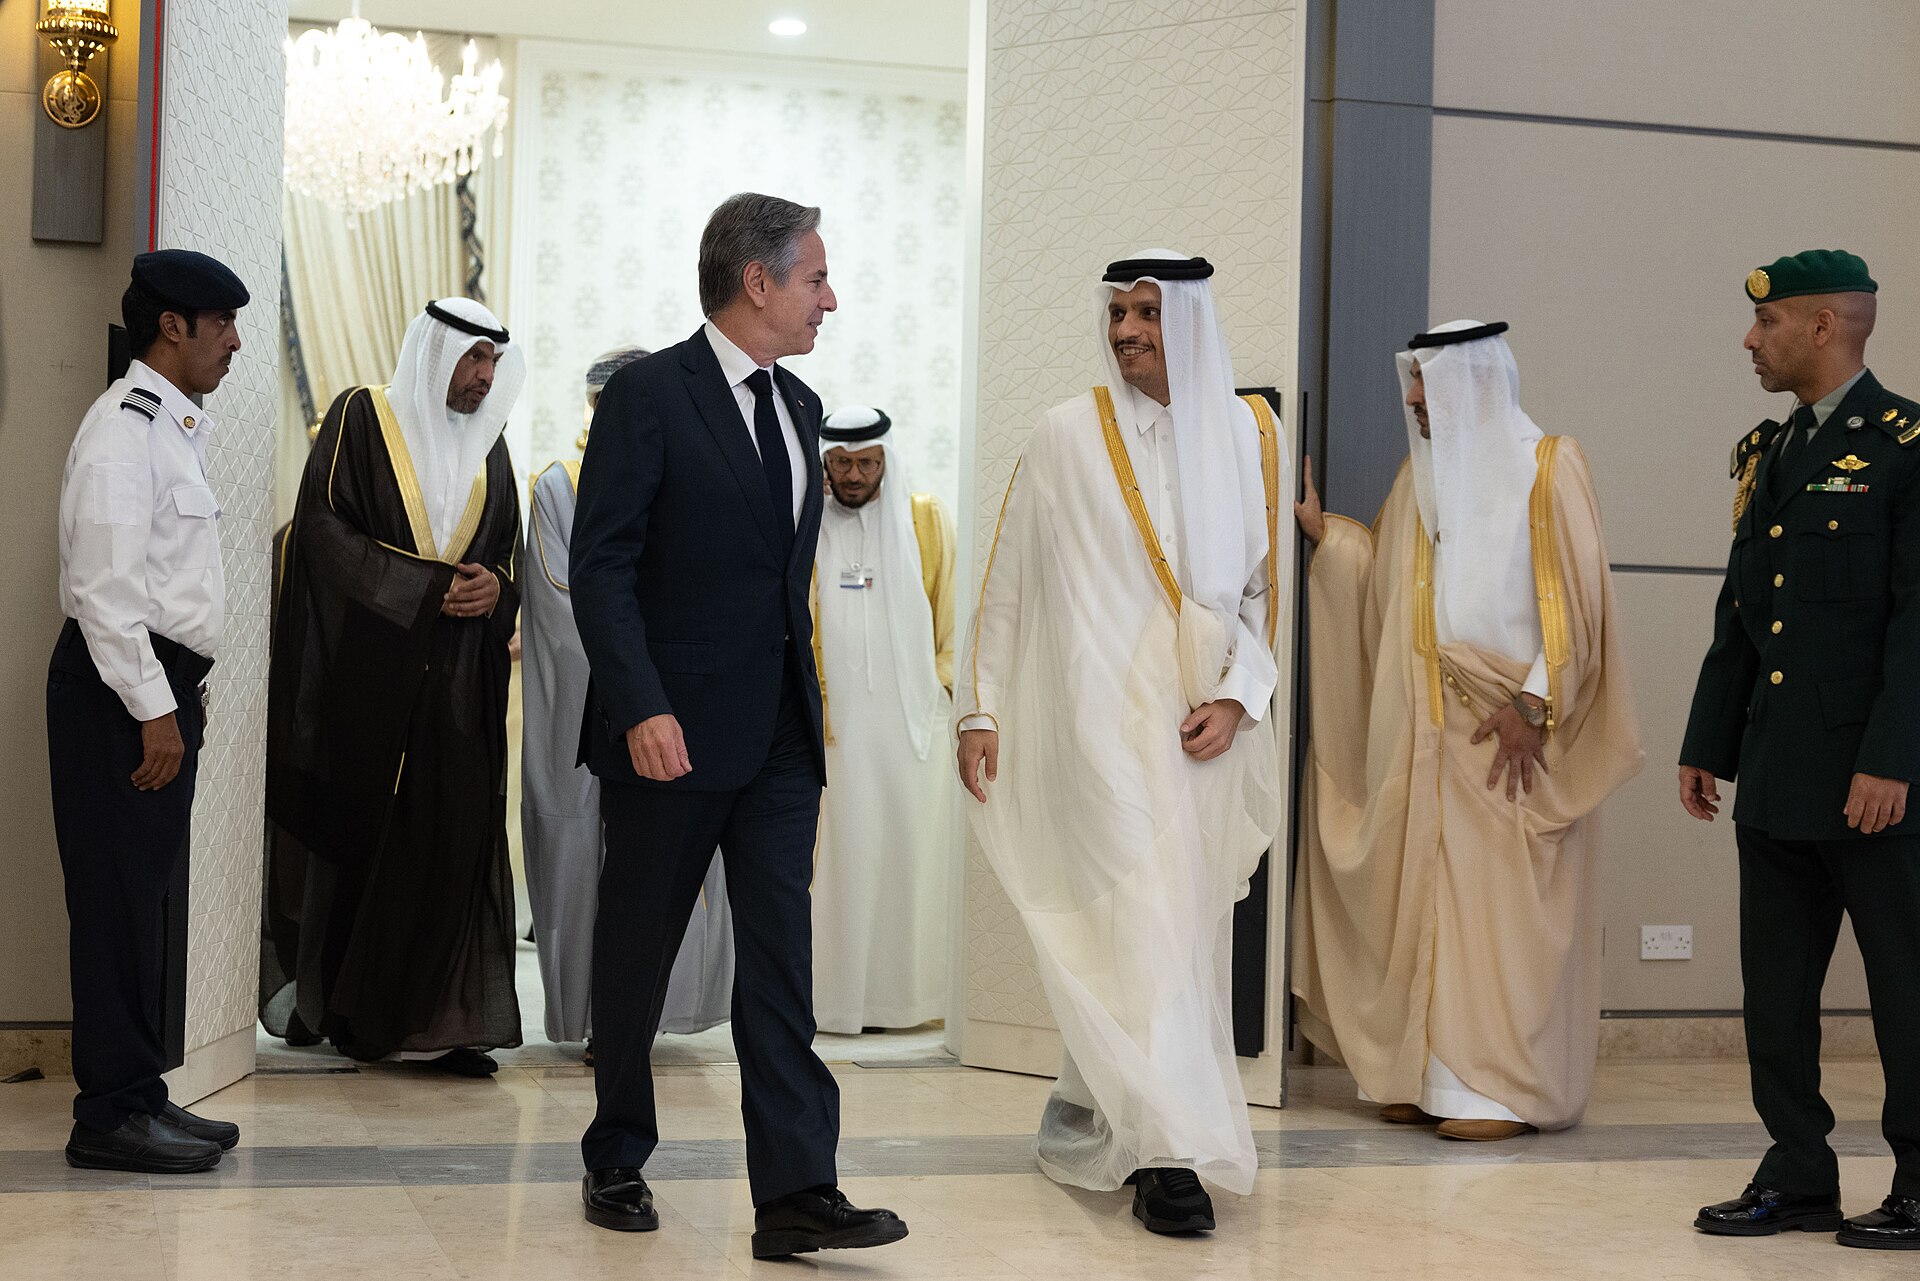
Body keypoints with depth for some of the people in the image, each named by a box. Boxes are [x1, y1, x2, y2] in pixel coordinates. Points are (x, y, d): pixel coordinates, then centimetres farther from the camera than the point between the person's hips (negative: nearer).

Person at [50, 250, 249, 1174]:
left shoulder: (176, 427, 18)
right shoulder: (125, 429, -13)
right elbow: (104, 586, -20)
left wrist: (177, 698, 17)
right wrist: (152, 708, -20)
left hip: (162, 682, 10)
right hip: (122, 686, -10)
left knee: (146, 892, 13)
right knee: (118, 897, -5)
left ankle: (138, 1092, 21)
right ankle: (111, 1115, 0)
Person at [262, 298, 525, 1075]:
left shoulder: (488, 449, 17)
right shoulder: (361, 419, 2)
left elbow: (508, 554, 19)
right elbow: (327, 531, -8)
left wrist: (495, 587, -5)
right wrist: (430, 586, -13)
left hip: (458, 681, 4)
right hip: (367, 668, -3)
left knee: (454, 836, -5)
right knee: (354, 835, 1)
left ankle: (439, 1019, -6)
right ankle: (331, 1003, 15)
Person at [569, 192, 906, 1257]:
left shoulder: (798, 407, 14)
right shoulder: (649, 394, -8)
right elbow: (601, 569, -13)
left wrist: (811, 711, 17)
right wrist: (643, 708, -22)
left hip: (779, 734, 6)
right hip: (673, 731, -6)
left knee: (782, 959, -1)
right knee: (636, 958, 8)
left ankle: (795, 1192, -2)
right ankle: (616, 1161, 25)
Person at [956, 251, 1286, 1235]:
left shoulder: (1247, 435, 8)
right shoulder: (1069, 434, 0)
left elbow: (1263, 587, 11)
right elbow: (1007, 579, 3)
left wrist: (1236, 699, -3)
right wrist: (979, 708, -1)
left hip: (1203, 726, 4)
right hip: (1103, 715, -4)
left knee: (1185, 924, 7)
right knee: (1141, 918, -12)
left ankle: (1090, 1114, 24)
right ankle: (1165, 1151, -11)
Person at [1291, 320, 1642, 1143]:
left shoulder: (1547, 467, -4)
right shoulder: (1420, 474, 15)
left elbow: (1572, 598, -10)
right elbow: (1381, 575, 20)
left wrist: (1533, 704, -16)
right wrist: (1320, 528, 10)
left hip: (1508, 725, -6)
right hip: (1425, 727, 6)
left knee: (1498, 898, -6)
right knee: (1426, 895, 5)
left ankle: (1500, 1086, -1)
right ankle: (1433, 1074, 11)